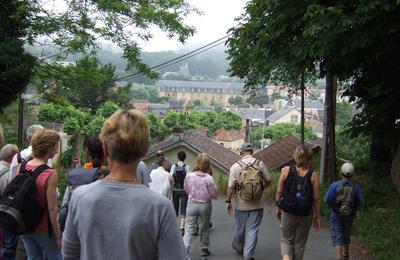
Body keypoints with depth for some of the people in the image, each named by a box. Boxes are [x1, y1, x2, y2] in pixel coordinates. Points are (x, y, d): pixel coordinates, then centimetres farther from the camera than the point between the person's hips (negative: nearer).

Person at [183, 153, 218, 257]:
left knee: (189, 228, 4)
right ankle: (204, 249, 30)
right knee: (205, 228, 19)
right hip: (205, 205, -1)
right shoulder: (209, 179, -18)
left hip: (192, 204, 1)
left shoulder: (189, 176, -10)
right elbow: (214, 194, -10)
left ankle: (184, 249, -11)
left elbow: (186, 190, 5)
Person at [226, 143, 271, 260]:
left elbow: (231, 186, -10)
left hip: (241, 203, 0)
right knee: (253, 230, 6)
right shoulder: (260, 164, -5)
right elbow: (268, 181, 3)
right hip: (257, 204, 0)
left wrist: (228, 201, -1)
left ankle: (238, 248, 39)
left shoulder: (235, 166, -9)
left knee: (240, 228, 18)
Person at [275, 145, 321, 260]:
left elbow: (279, 192, -3)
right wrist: (317, 217, 6)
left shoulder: (286, 171, -9)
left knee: (286, 239, 16)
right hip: (305, 215, 0)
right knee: (300, 242, 19)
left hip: (287, 213, 0)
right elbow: (316, 198, -6)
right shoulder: (313, 175, -10)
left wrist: (278, 208, 12)